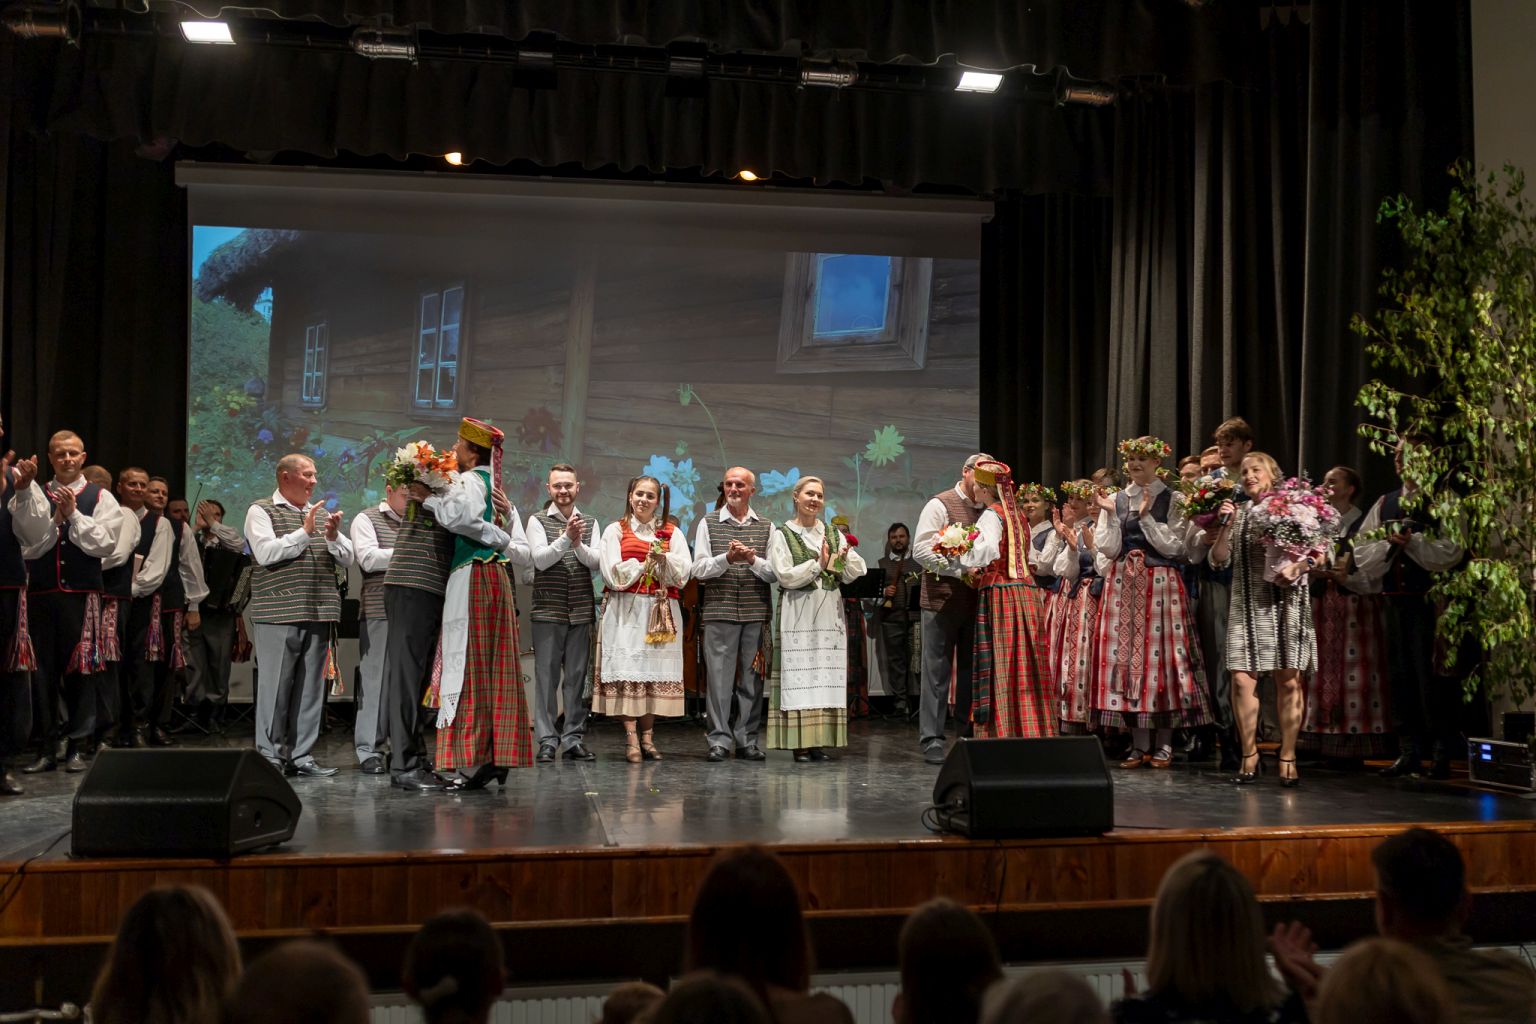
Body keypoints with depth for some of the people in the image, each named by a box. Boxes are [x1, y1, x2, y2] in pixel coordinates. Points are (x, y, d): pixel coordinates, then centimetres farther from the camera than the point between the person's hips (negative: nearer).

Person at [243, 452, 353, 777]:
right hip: (278, 613, -5)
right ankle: (270, 755, 4)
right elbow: (265, 553, -12)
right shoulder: (261, 511, 3)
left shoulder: (321, 514, 19)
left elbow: (347, 559, 14)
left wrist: (333, 537, -5)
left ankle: (302, 755, 11)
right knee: (275, 686, -4)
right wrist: (304, 532, -13)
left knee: (310, 687, 5)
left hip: (318, 614, 5)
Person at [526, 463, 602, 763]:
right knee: (546, 676, -2)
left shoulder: (590, 523, 12)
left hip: (581, 611, 3)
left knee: (577, 677, 4)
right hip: (548, 611, -2)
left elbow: (597, 563, 1)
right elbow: (540, 559, -8)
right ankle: (547, 741, 3)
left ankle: (573, 739, 10)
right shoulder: (538, 521, 5)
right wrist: (566, 537, -19)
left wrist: (579, 544, -16)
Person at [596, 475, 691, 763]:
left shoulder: (672, 533, 14)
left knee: (656, 669, 0)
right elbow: (612, 573, -3)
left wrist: (663, 559, -14)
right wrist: (646, 562, -5)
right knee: (627, 667, -9)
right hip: (625, 610, -2)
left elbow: (682, 574, 2)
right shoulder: (615, 530, 8)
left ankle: (647, 736, 5)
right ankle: (631, 738, -10)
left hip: (660, 611, 2)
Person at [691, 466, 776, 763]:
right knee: (718, 677, -2)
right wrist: (727, 558, -15)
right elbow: (699, 569, 0)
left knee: (752, 678, 4)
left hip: (756, 613, 1)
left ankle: (747, 740, 11)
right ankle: (720, 740, 4)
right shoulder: (709, 524, 9)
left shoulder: (766, 527, 12)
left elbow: (776, 573, 5)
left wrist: (753, 560, -13)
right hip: (720, 612, -1)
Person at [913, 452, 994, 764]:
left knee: (971, 670, 9)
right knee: (938, 671, -2)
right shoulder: (940, 505, -4)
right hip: (942, 601, -6)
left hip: (975, 601, 6)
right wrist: (961, 571, -18)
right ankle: (931, 741, 3)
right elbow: (921, 550, -12)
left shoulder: (987, 511, 13)